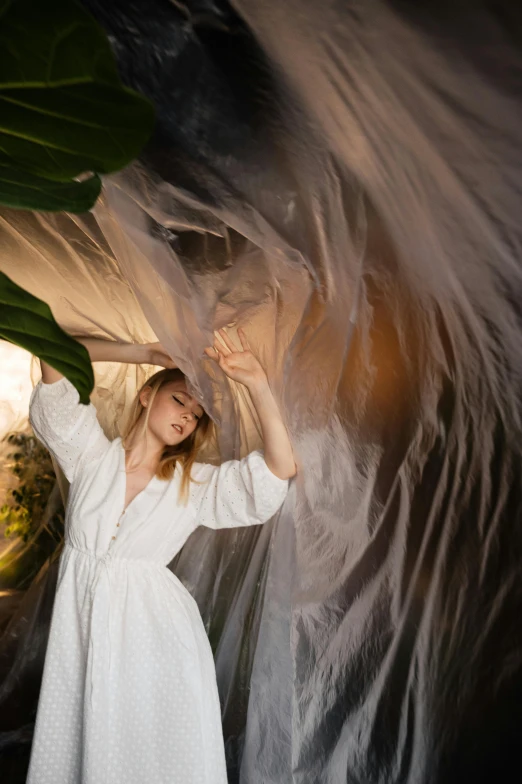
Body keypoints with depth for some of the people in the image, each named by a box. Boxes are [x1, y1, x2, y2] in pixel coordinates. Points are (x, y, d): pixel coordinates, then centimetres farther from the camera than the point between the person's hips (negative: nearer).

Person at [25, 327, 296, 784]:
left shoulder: (196, 484, 2)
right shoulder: (92, 455, 2)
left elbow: (281, 468, -9)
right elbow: (54, 356, -5)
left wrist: (258, 385, -18)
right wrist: (146, 353, -6)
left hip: (153, 630, 0)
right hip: (81, 622, 1)